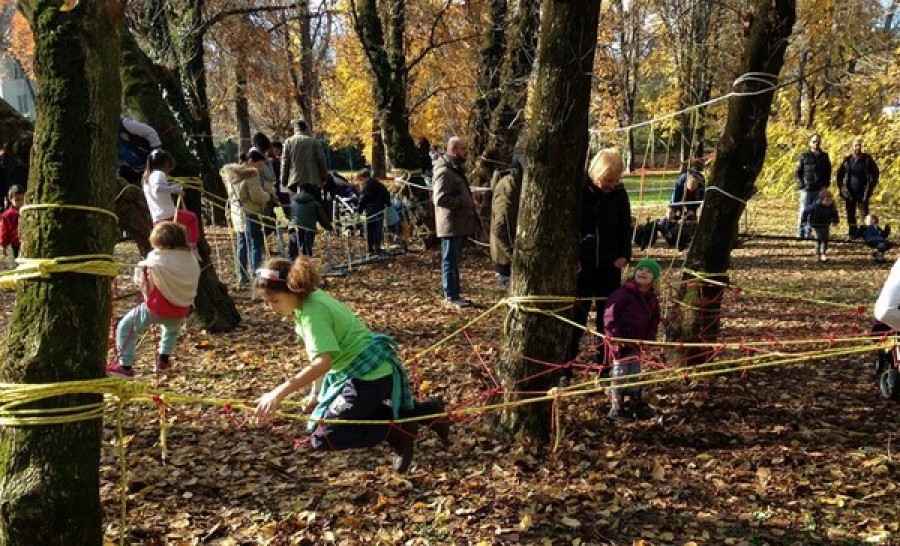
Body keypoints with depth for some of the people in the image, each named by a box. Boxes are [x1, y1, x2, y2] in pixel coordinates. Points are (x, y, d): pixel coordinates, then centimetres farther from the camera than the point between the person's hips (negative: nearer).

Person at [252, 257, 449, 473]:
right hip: (372, 370, 10)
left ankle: (397, 431, -5)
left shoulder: (312, 312, -23)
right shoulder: (311, 299, 5)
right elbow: (320, 355, 12)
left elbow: (322, 363, -36)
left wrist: (279, 393, -40)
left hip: (369, 376, -10)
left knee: (321, 436, -4)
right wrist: (316, 393, 13)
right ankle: (425, 411, 22)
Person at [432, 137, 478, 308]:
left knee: (454, 261, 16)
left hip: (460, 224, 10)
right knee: (450, 261, -4)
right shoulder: (444, 172, -16)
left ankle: (455, 293, 24)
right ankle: (451, 297, 1)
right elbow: (440, 199, -24)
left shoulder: (456, 169, 17)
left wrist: (468, 199, 13)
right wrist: (464, 200, -19)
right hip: (451, 225, -10)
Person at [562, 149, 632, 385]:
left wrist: (624, 255, -1)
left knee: (607, 320, 8)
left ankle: (605, 370, 18)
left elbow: (626, 227, 9)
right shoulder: (579, 190, -10)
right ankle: (565, 371, 13)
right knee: (577, 320, 3)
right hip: (582, 265, -3)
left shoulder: (619, 194, -1)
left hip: (609, 267, 3)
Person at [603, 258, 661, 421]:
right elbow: (609, 316, -16)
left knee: (635, 375, 16)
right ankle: (616, 409, 9)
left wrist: (649, 338, 6)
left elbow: (654, 321, 19)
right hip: (621, 341, -7)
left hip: (637, 342, 7)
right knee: (620, 375, 0)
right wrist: (615, 336, -19)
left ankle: (635, 405, 29)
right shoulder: (623, 293, -15)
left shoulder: (652, 299, 8)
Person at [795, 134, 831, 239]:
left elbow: (828, 172, 14)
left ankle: (808, 233, 12)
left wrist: (826, 185, 3)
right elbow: (798, 172, 1)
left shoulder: (824, 156, 10)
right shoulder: (804, 156, 2)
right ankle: (800, 232, 2)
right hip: (806, 189, -3)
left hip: (819, 190, 3)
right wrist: (801, 184, -9)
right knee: (804, 211, -3)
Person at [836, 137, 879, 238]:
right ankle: (852, 233, 16)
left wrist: (869, 188, -6)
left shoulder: (867, 159, 0)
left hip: (862, 192, -2)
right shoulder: (847, 160, 5)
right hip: (849, 192, 2)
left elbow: (874, 173, 2)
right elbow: (840, 175, 10)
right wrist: (842, 188, 0)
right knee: (850, 214, 7)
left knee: (864, 214, -2)